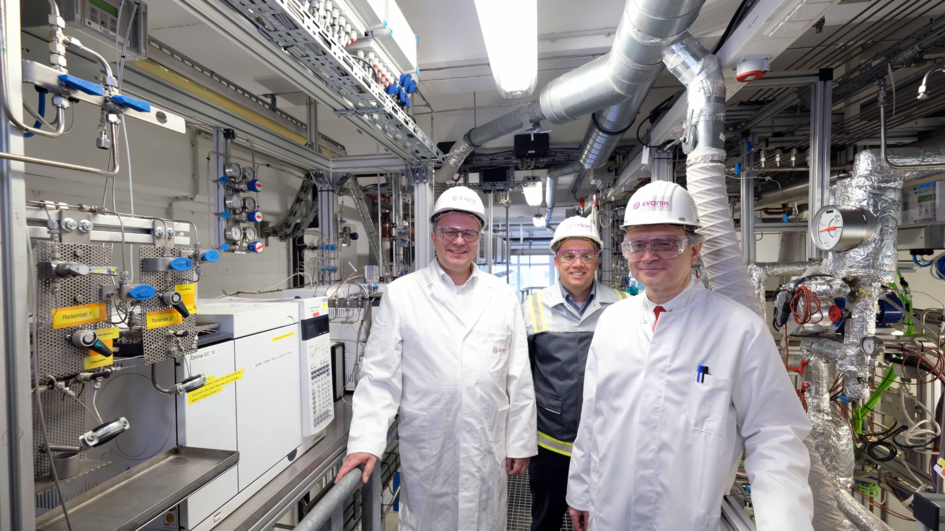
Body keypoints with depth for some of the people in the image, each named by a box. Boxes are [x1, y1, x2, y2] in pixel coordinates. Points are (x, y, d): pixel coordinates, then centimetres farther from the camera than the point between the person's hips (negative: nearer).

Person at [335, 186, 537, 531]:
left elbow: (519, 380, 2)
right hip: (426, 454, -1)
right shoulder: (400, 294, -6)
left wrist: (521, 443, 4)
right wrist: (366, 443, -12)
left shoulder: (504, 296, 0)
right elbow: (380, 377, -6)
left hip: (489, 451, 2)